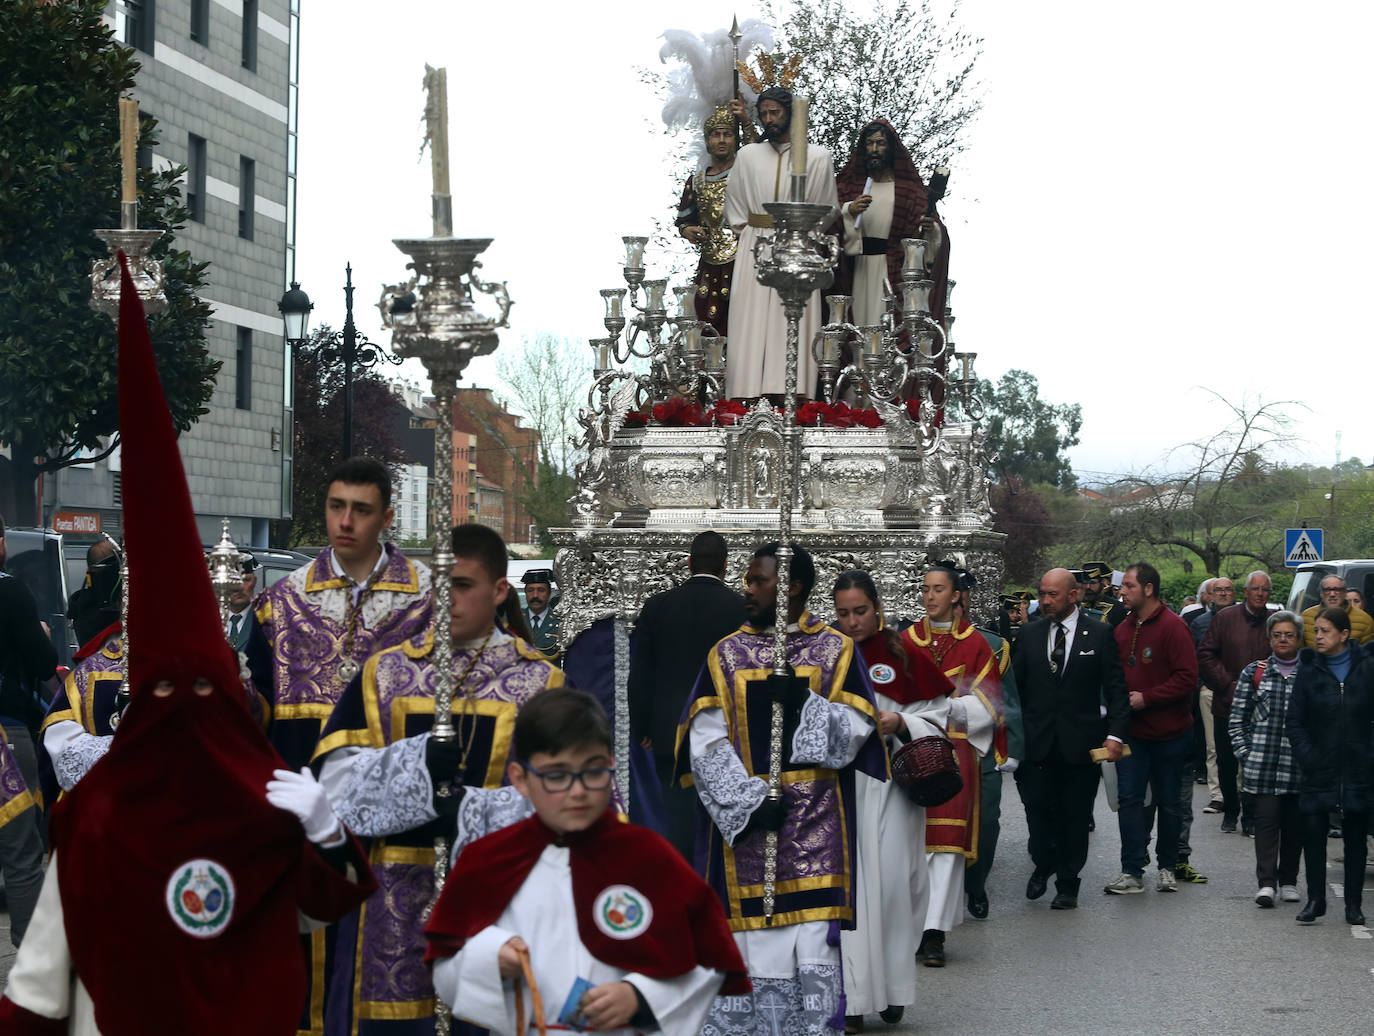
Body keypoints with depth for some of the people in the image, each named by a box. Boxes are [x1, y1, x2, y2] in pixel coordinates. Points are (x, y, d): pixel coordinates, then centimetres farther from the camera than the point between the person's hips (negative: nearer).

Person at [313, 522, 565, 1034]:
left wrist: (471, 812, -21)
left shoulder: (539, 683, 4)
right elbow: (338, 784, -1)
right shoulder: (383, 674, 10)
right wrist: (419, 762, -18)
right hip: (395, 910, 2)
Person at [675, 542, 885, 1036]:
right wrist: (748, 803, -12)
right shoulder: (726, 654, 8)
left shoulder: (836, 651, 5)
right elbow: (706, 745, 0)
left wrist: (805, 703, -17)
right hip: (743, 821, 1)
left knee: (813, 950, -6)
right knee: (751, 948, -1)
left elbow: (855, 733, -2)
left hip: (816, 825, -1)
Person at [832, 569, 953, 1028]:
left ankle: (892, 989, 11)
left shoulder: (904, 655, 1)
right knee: (847, 883, -3)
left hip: (892, 783, -1)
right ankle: (851, 996, 1)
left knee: (892, 882, -3)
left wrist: (899, 723, -10)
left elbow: (936, 715, 6)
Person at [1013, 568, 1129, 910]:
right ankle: (1043, 864, 25)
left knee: (1074, 817, 4)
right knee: (1036, 808, -2)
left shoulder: (1099, 634, 0)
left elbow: (1116, 689, -1)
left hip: (1080, 744, -2)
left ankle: (1067, 884, 17)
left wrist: (1115, 734, -10)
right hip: (1037, 742, 2)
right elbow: (1016, 688, 10)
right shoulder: (1030, 635, 8)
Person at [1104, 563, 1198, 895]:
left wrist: (1146, 698, -18)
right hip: (1131, 731, 5)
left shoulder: (1172, 627, -12)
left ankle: (1167, 867, 22)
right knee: (1128, 798, -3)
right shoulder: (1123, 629, 8)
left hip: (1168, 731, -5)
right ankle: (1132, 873, -1)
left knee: (1168, 801, 8)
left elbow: (1187, 677, -17)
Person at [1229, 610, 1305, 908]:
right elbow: (1236, 720, 9)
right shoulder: (1254, 673, 8)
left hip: (1299, 764, 1)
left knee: (1295, 822, 5)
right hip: (1263, 761, -1)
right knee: (1266, 819, -8)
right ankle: (1266, 883, -10)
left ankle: (1288, 881, 16)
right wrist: (1245, 755, 1)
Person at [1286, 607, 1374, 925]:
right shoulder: (1309, 670, 0)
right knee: (1313, 833, -1)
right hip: (1318, 770, 0)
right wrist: (1307, 756, -8)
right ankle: (1315, 899, 10)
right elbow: (1294, 721, 2)